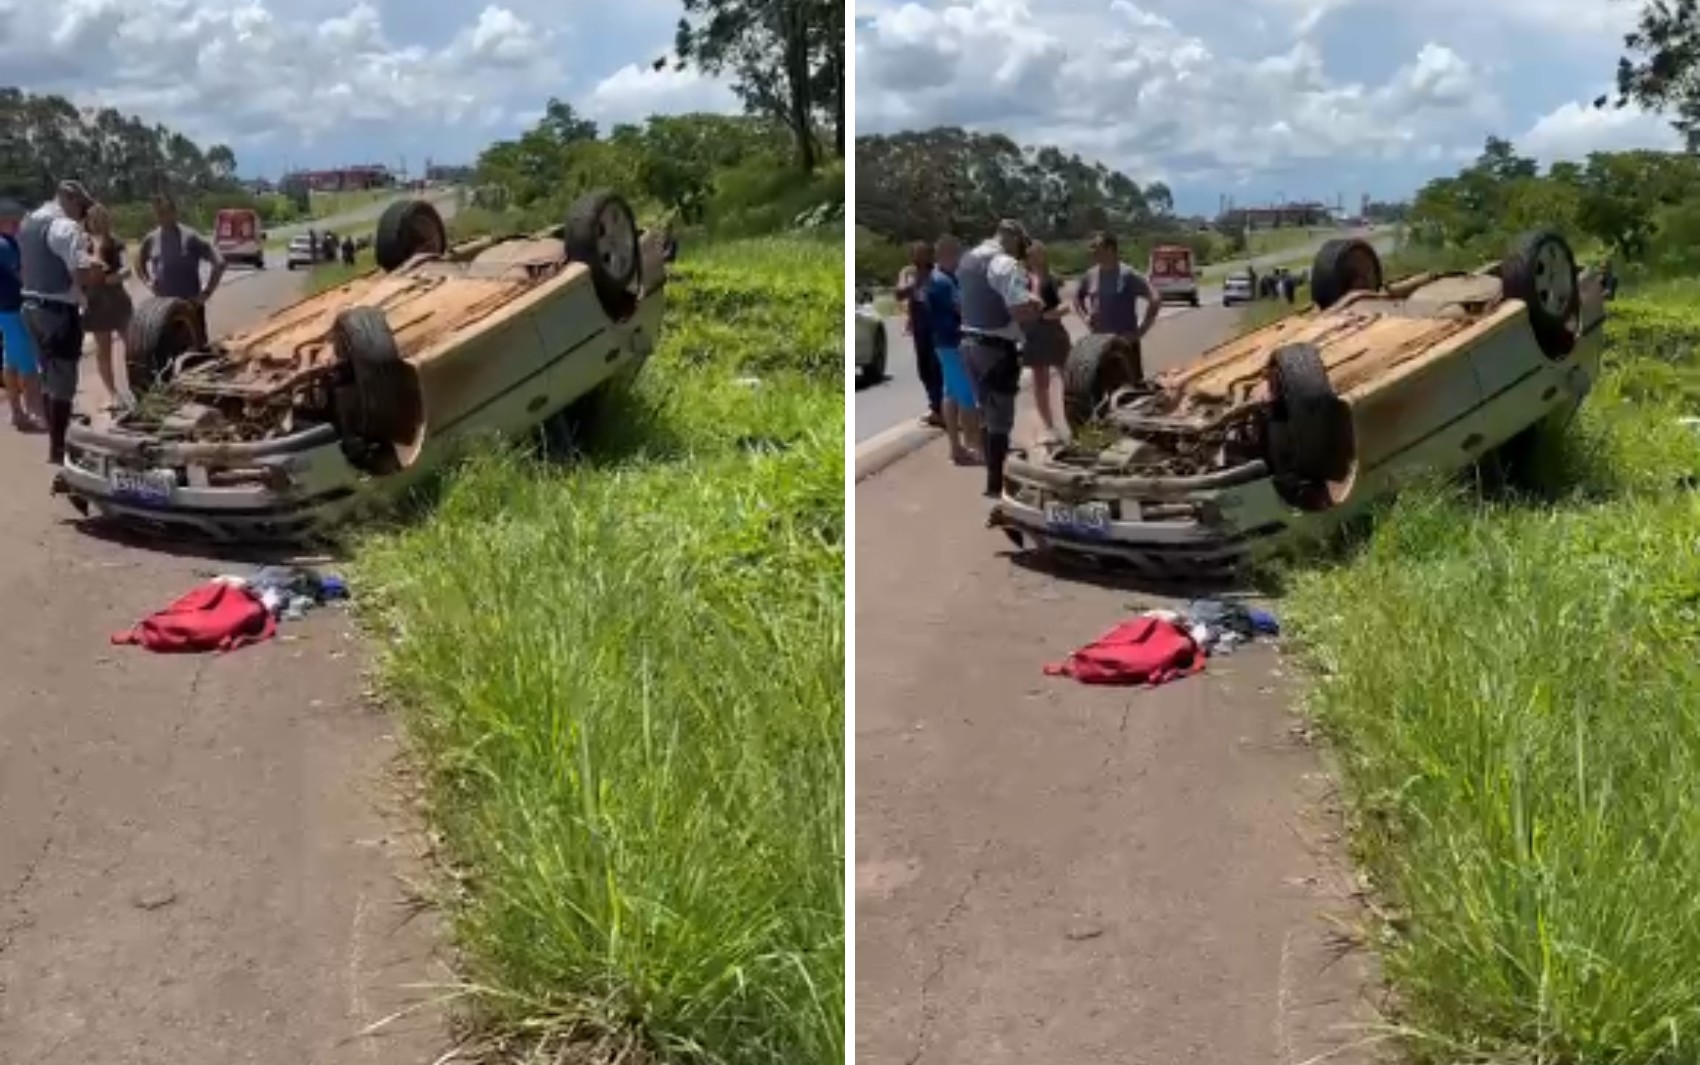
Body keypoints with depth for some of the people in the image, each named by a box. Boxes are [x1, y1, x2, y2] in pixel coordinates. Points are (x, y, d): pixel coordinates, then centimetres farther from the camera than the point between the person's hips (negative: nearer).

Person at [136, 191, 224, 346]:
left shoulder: (190, 237, -10)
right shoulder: (151, 239, 3)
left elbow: (219, 263, -11)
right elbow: (139, 261, 24)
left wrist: (206, 292, -12)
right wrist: (147, 281, 8)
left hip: (190, 305, -4)